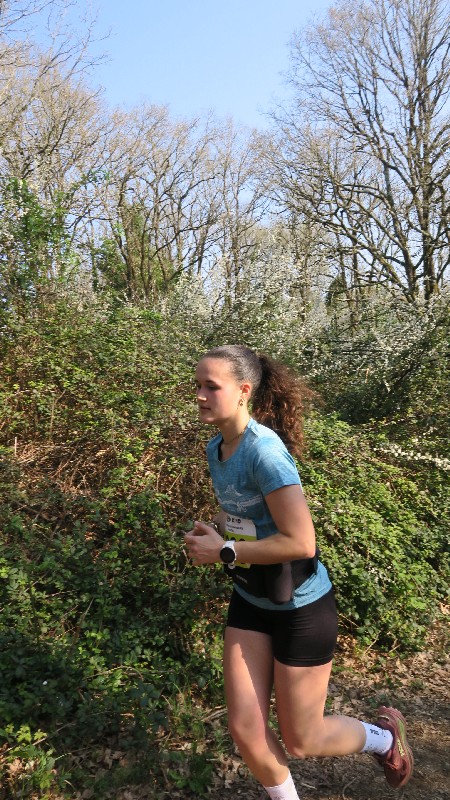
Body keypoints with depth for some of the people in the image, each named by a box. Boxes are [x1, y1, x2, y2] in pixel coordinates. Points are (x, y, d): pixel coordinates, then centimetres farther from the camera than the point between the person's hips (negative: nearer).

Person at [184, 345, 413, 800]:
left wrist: (224, 552, -23)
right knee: (245, 730, 9)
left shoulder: (264, 450, -28)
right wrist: (211, 530, -4)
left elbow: (300, 542, -30)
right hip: (251, 601, 7)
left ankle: (383, 736, 41)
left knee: (298, 741, 12)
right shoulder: (216, 448, -2)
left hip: (300, 607, -7)